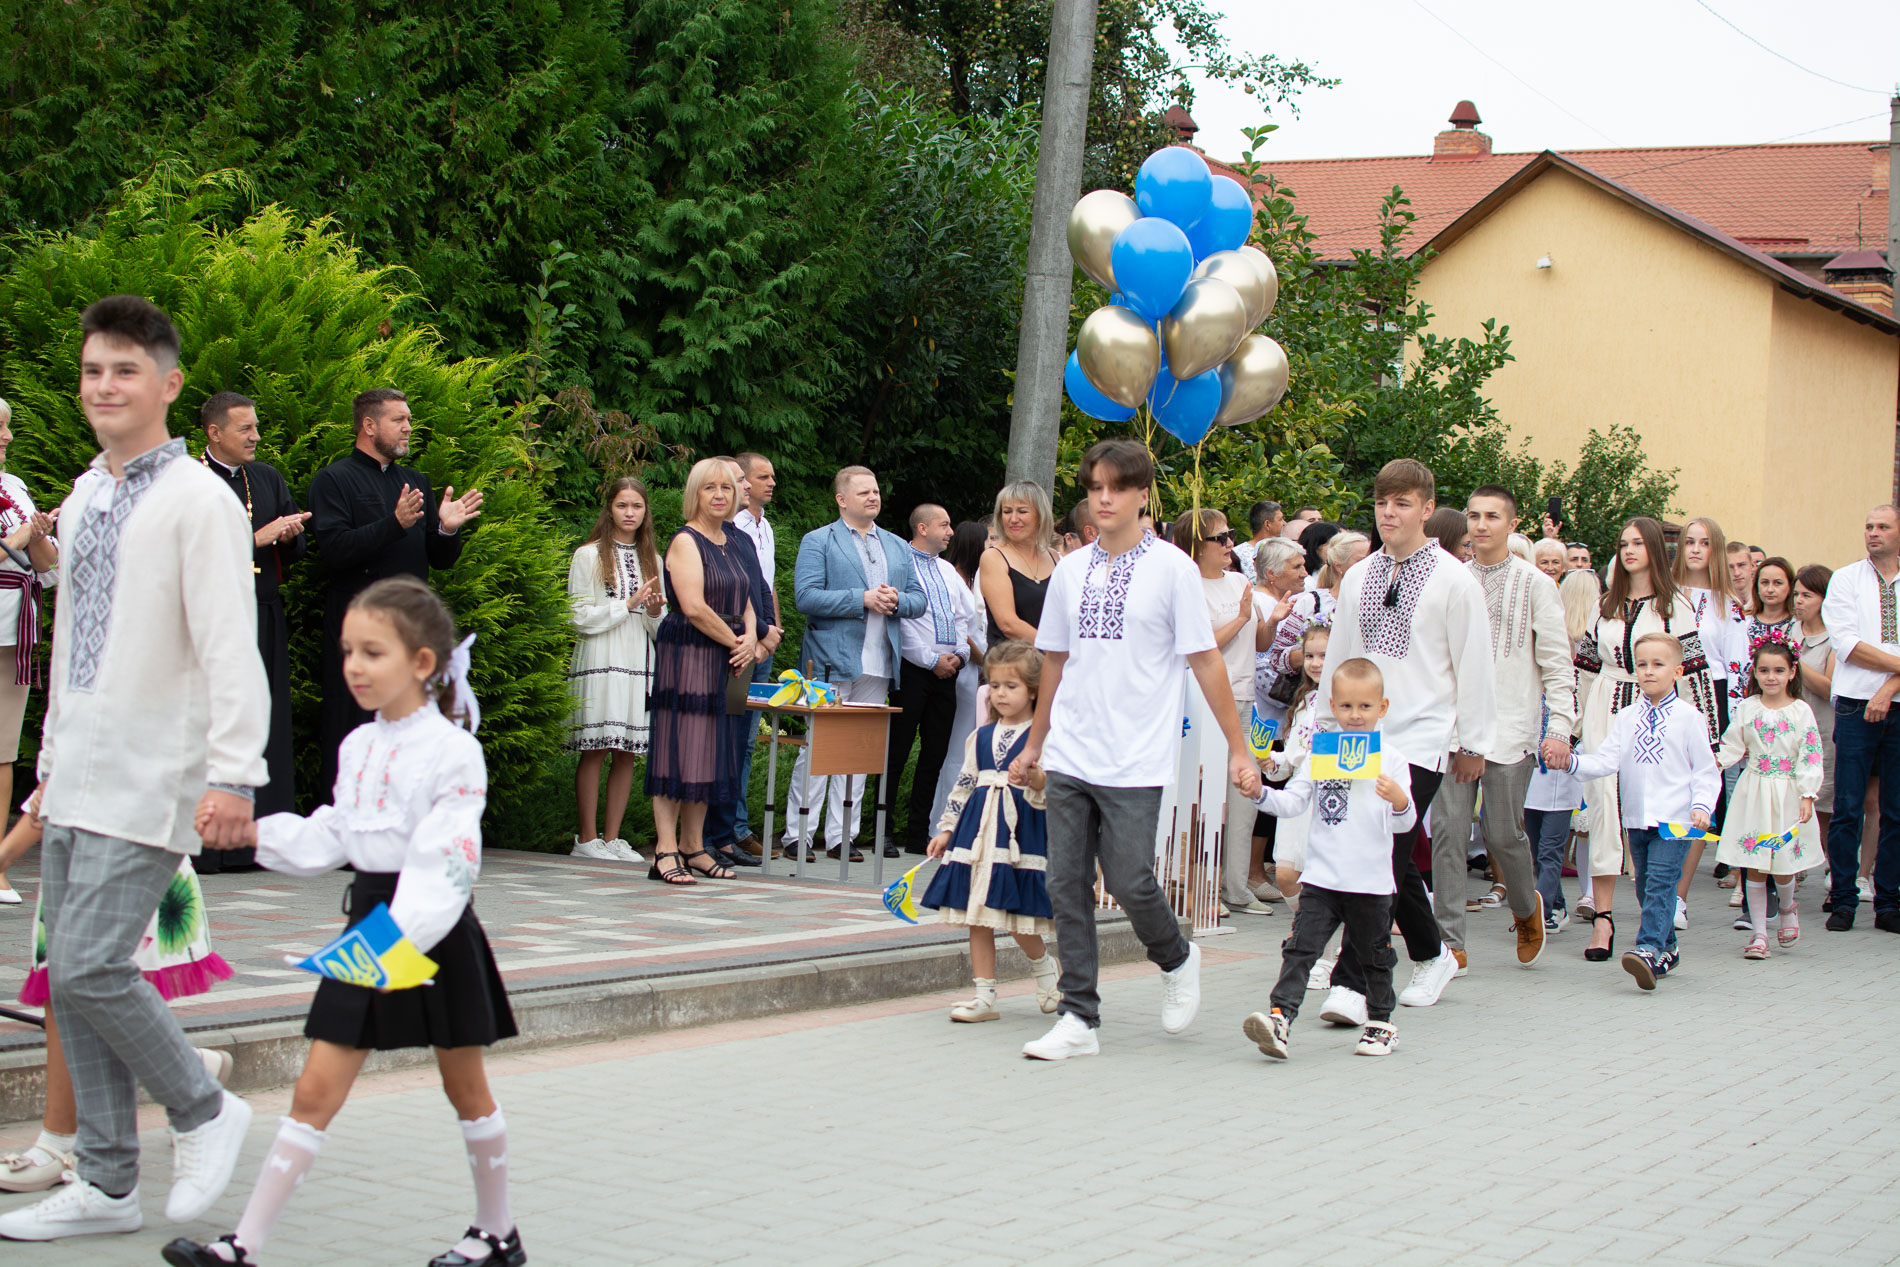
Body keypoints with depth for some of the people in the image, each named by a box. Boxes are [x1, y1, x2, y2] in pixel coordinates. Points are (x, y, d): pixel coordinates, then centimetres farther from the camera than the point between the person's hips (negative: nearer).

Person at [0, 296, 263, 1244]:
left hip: (148, 778, -8)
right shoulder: (82, 501, 15)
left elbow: (230, 650, -16)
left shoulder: (196, 501, -10)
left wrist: (232, 774, -23)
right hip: (76, 777, 8)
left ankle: (203, 1112, 9)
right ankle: (106, 1184, 18)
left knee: (89, 966, -14)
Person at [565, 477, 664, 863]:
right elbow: (581, 617, -4)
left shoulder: (652, 560, 17)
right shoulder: (588, 556, 3)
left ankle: (612, 838, 7)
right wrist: (629, 604, -7)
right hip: (600, 661, -4)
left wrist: (654, 613, -4)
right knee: (595, 751, -7)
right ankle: (586, 839, -3)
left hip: (640, 664, 5)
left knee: (627, 753, 2)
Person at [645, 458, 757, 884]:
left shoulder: (734, 543, 17)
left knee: (710, 751, 8)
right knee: (678, 748, -8)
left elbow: (745, 602, 18)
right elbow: (694, 607, -17)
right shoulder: (686, 541, -7)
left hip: (726, 659, 8)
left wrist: (751, 639, -3)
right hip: (686, 654, -8)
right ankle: (665, 852, -9)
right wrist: (738, 644, -10)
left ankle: (693, 847, 14)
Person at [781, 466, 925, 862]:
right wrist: (863, 600, -16)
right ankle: (797, 834, 0)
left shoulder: (898, 547, 19)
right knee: (818, 747, -6)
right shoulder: (818, 542, 2)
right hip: (832, 661, -5)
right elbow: (807, 597, -11)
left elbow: (919, 600, 16)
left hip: (878, 665, 5)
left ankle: (841, 835, 12)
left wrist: (896, 600, -7)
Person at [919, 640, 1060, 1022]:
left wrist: (1037, 780, -27)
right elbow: (964, 784, 17)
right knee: (978, 918, 3)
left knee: (1019, 921, -5)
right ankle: (984, 995, 9)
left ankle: (1044, 965, 26)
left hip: (1021, 831, -5)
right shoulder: (980, 737, 13)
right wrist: (946, 829, 13)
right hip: (978, 831, 5)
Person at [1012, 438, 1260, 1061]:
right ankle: (1079, 1018, 8)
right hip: (1069, 758, 4)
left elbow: (1205, 661, -2)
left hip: (1135, 763, -4)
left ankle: (1176, 959, 24)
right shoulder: (1070, 571, 10)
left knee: (1130, 881, -7)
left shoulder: (1171, 568, -3)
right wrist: (1034, 744, 22)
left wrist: (1239, 749, -3)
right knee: (1067, 885, 1)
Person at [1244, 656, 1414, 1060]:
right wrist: (1261, 794, -13)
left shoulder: (1391, 759, 0)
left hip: (1372, 880, 0)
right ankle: (1280, 1017, -18)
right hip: (1321, 876, 0)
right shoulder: (1319, 754, 4)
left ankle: (1381, 1023, 31)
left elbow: (1404, 823, -2)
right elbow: (1293, 803, 3)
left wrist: (1399, 801, -23)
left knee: (1374, 955, 14)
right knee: (1300, 949, -11)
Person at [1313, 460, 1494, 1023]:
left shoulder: (1454, 580, -3)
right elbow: (1338, 657, 19)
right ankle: (1432, 957, 32)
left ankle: (1352, 983, -18)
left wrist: (1474, 741, 2)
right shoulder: (1358, 578, 11)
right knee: (1394, 860, 11)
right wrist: (1326, 727, 19)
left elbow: (1474, 665, 0)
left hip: (1421, 739, -5)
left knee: (1385, 855, -15)